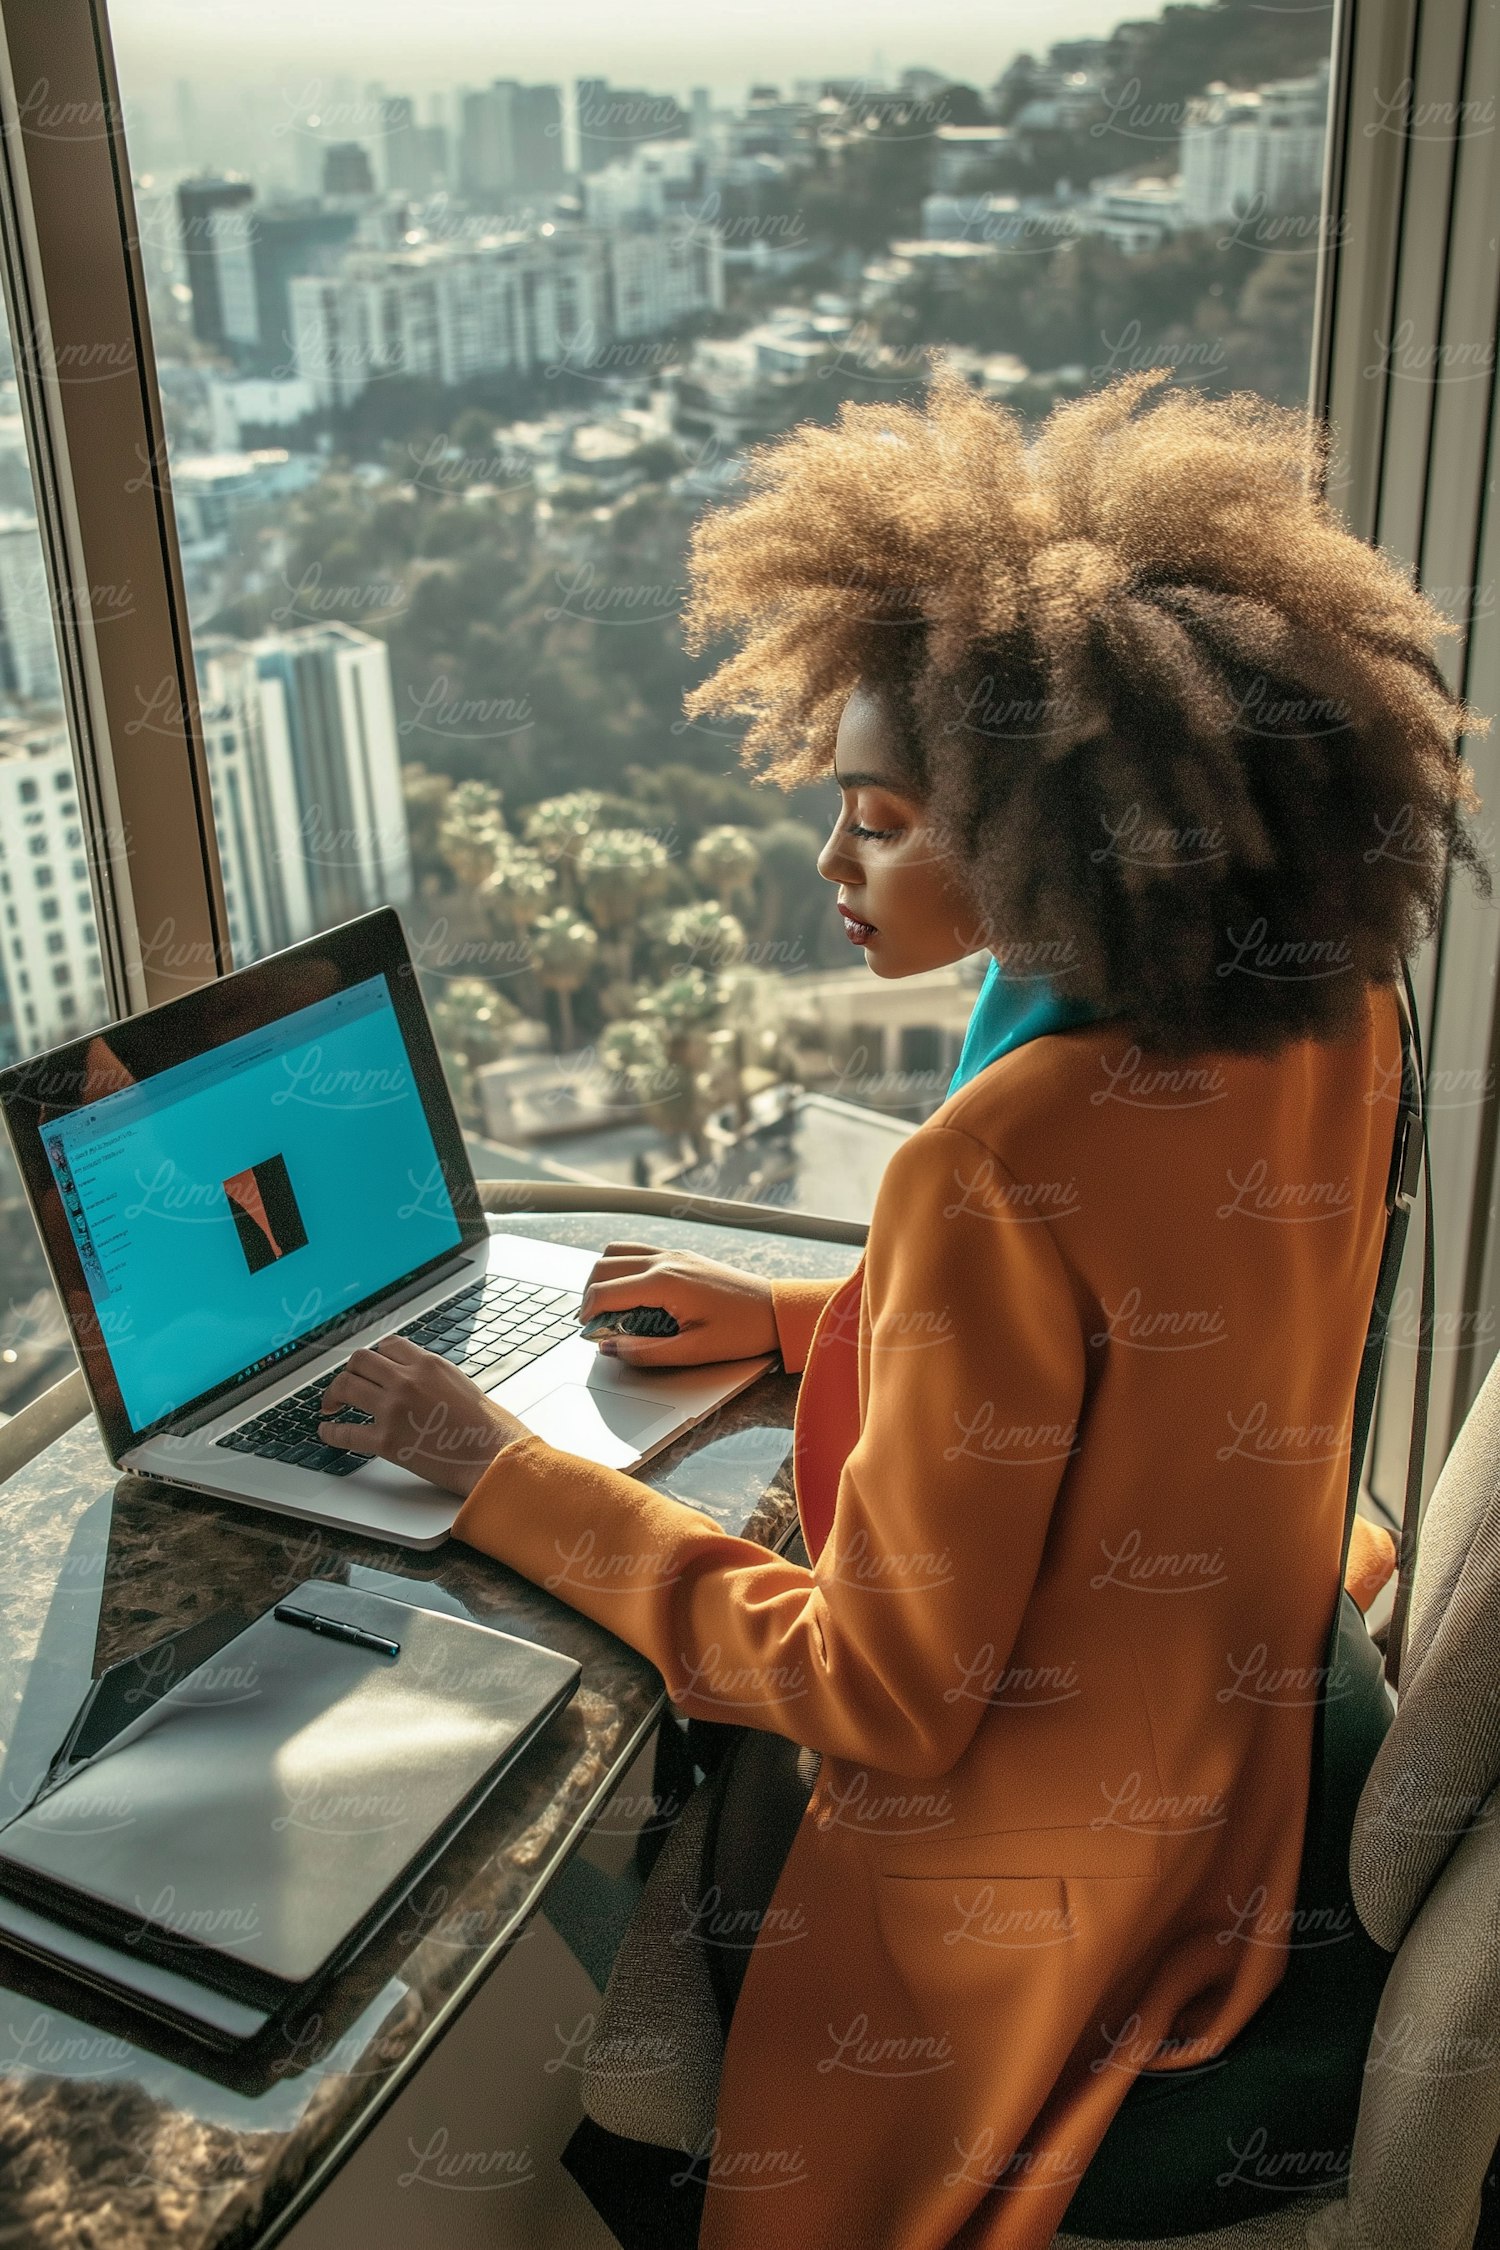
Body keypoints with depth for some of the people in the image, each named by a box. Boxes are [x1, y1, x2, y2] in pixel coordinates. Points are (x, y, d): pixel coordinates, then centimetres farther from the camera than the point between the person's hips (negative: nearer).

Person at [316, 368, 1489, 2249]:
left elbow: (886, 1700, -24)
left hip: (1028, 1878, -8)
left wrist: (501, 1475, -18)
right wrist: (805, 1321, 7)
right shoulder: (1327, 1015, -8)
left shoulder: (1003, 1168, -33)